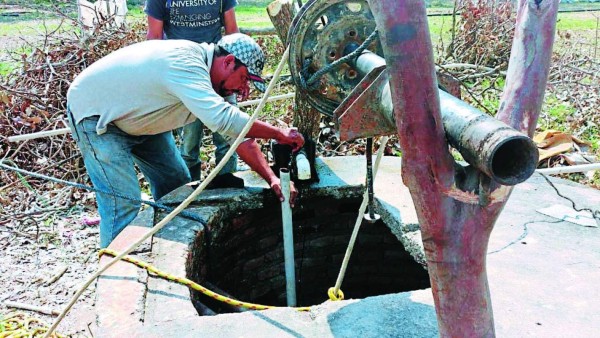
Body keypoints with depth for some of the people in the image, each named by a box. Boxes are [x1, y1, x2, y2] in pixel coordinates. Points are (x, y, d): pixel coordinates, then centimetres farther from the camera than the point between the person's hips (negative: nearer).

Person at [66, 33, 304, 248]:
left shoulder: (212, 81, -6)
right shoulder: (185, 63, -35)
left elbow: (239, 133, -6)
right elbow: (222, 119, -48)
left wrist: (273, 178, -16)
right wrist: (279, 134, -37)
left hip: (137, 117, 9)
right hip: (95, 113, -9)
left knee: (176, 183, 10)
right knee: (125, 203, -17)